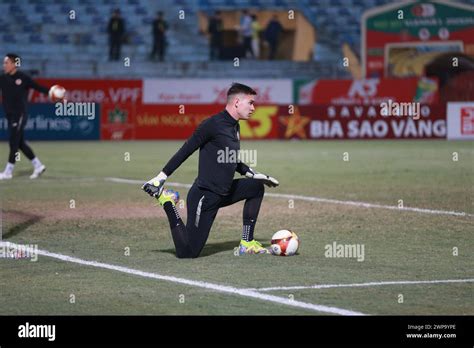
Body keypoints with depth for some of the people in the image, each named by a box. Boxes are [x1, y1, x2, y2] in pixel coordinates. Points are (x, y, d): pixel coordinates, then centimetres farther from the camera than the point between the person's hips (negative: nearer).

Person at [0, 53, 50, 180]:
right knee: (20, 143, 11)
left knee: (14, 142, -5)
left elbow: (38, 87, -11)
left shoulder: (23, 78, -9)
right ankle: (38, 166, 22)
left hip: (20, 115, -7)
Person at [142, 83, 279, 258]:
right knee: (188, 253, -11)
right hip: (204, 196, -9)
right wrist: (161, 177, -15)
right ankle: (167, 202, 6)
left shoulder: (234, 126, 13)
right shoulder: (213, 124, -15)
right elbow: (185, 151, -15)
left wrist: (254, 174, 26)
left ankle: (247, 243, 16)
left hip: (223, 194, 9)